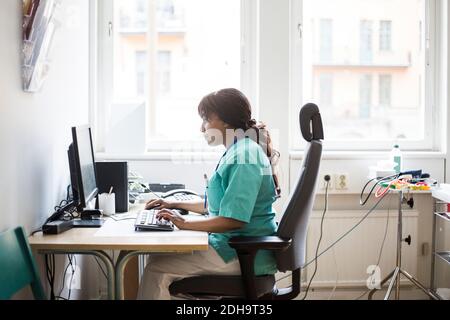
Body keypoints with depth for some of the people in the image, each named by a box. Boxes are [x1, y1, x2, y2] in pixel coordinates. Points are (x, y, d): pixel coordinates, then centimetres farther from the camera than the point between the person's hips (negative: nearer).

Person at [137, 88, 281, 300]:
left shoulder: (242, 159, -19)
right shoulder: (241, 151, 15)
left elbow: (233, 219, -25)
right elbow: (218, 205, 22)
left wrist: (184, 223, -18)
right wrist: (175, 205, 19)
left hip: (242, 255, -10)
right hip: (239, 248, 10)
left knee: (157, 267, -10)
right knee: (159, 256, 8)